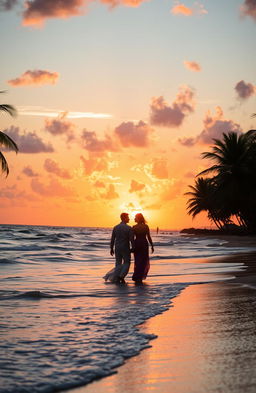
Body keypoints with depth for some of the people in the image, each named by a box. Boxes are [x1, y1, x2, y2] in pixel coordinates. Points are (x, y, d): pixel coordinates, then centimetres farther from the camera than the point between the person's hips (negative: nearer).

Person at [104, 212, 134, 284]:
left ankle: (117, 279, 10)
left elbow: (112, 239, 5)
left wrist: (111, 249, 11)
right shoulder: (129, 228, -10)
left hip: (117, 248, 4)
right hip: (125, 249, -4)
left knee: (118, 264, 11)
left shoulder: (115, 227, 3)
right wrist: (133, 248, -1)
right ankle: (121, 276, -10)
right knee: (126, 263, 9)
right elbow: (131, 239, -12)